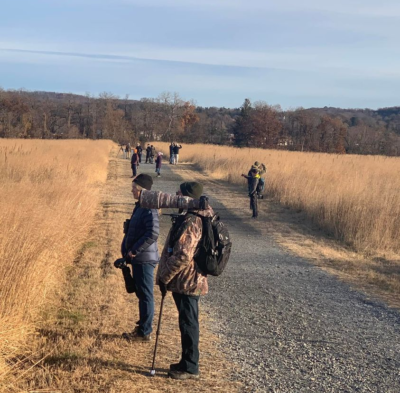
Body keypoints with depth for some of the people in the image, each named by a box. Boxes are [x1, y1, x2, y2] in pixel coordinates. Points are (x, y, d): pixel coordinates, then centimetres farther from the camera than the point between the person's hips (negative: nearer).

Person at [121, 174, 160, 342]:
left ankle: (144, 333, 9)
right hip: (138, 258, 10)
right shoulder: (140, 207, 12)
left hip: (144, 259, -10)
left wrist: (134, 250, -21)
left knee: (145, 295, 0)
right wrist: (127, 250, 10)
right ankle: (143, 327, 29)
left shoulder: (149, 209, -18)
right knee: (141, 294, 17)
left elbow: (153, 234, -28)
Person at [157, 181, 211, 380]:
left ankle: (190, 367, 13)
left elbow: (182, 256, -30)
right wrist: (167, 275, 20)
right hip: (188, 281, 10)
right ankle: (187, 363, 30)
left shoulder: (191, 222, -23)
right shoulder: (196, 217, 10)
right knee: (187, 323, 18)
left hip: (186, 282, -10)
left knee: (188, 324, 1)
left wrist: (165, 276, -18)